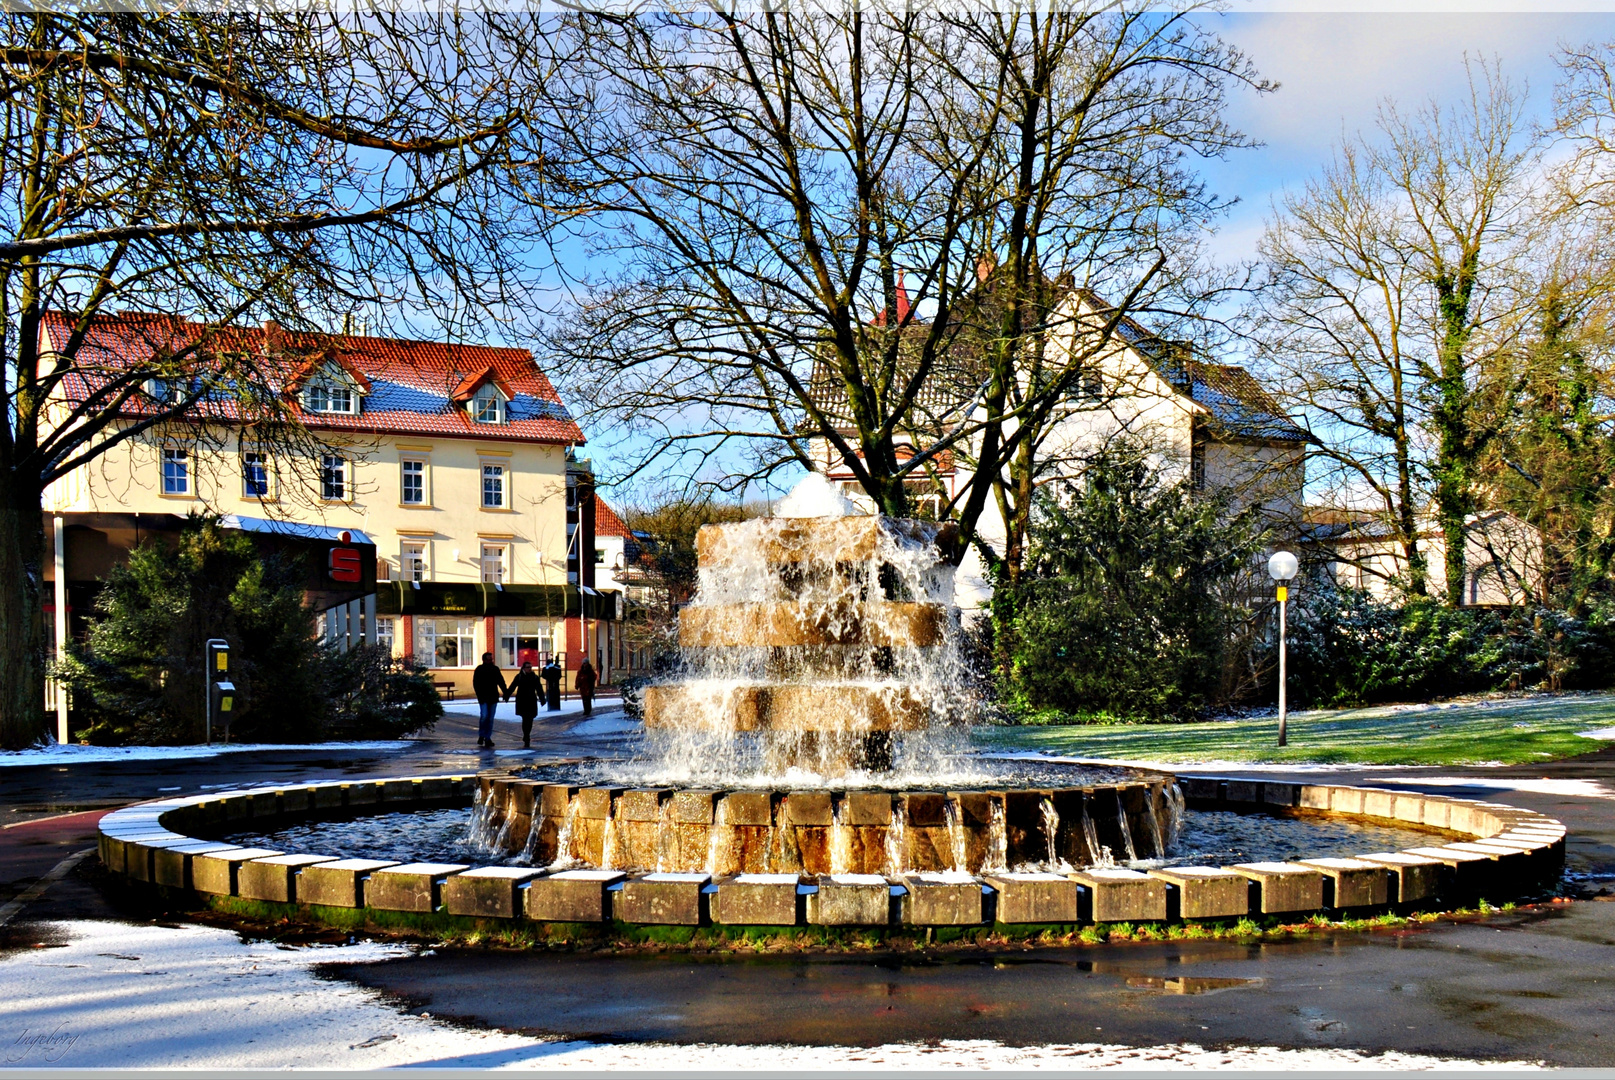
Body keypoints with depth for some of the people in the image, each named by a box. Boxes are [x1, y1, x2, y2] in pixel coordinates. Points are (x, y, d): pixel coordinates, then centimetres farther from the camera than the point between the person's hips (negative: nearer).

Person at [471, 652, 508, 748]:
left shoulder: (495, 669, 9)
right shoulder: (479, 670, -2)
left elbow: (501, 682, 13)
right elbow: (475, 684, -6)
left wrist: (505, 692, -1)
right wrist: (480, 695, -17)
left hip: (493, 698, 4)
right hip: (483, 698, -4)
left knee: (490, 718, 5)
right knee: (484, 716, -15)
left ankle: (487, 738, 11)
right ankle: (481, 736, 3)